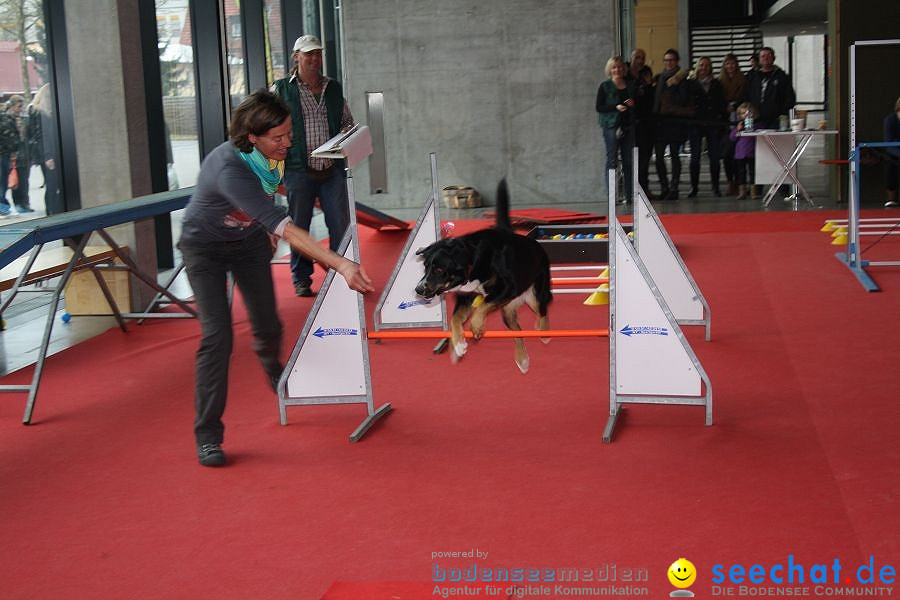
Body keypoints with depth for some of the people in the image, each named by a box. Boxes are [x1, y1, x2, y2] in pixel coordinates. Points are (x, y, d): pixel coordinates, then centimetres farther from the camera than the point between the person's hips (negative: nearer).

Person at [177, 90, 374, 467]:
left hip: (249, 241, 6)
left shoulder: (271, 153, -18)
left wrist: (267, 236, 16)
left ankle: (274, 371, 44)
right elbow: (280, 225, -48)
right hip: (206, 247, -6)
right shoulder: (229, 169, -40)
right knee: (217, 336, -15)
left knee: (267, 325, 7)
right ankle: (207, 436, -7)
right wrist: (340, 264, -55)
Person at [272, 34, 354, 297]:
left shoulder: (334, 88, 12)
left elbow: (348, 122, 21)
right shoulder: (281, 89, 1)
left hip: (332, 169, 3)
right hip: (299, 170, -3)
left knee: (340, 225, 1)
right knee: (299, 226, 7)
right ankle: (301, 278, 20)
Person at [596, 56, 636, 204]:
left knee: (628, 161, 3)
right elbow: (599, 107, -3)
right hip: (611, 126, -4)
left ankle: (629, 195, 9)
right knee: (611, 160, -7)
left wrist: (632, 105, 0)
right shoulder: (605, 87, 2)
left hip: (628, 125, 4)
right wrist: (616, 107, -15)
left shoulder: (630, 86, 15)